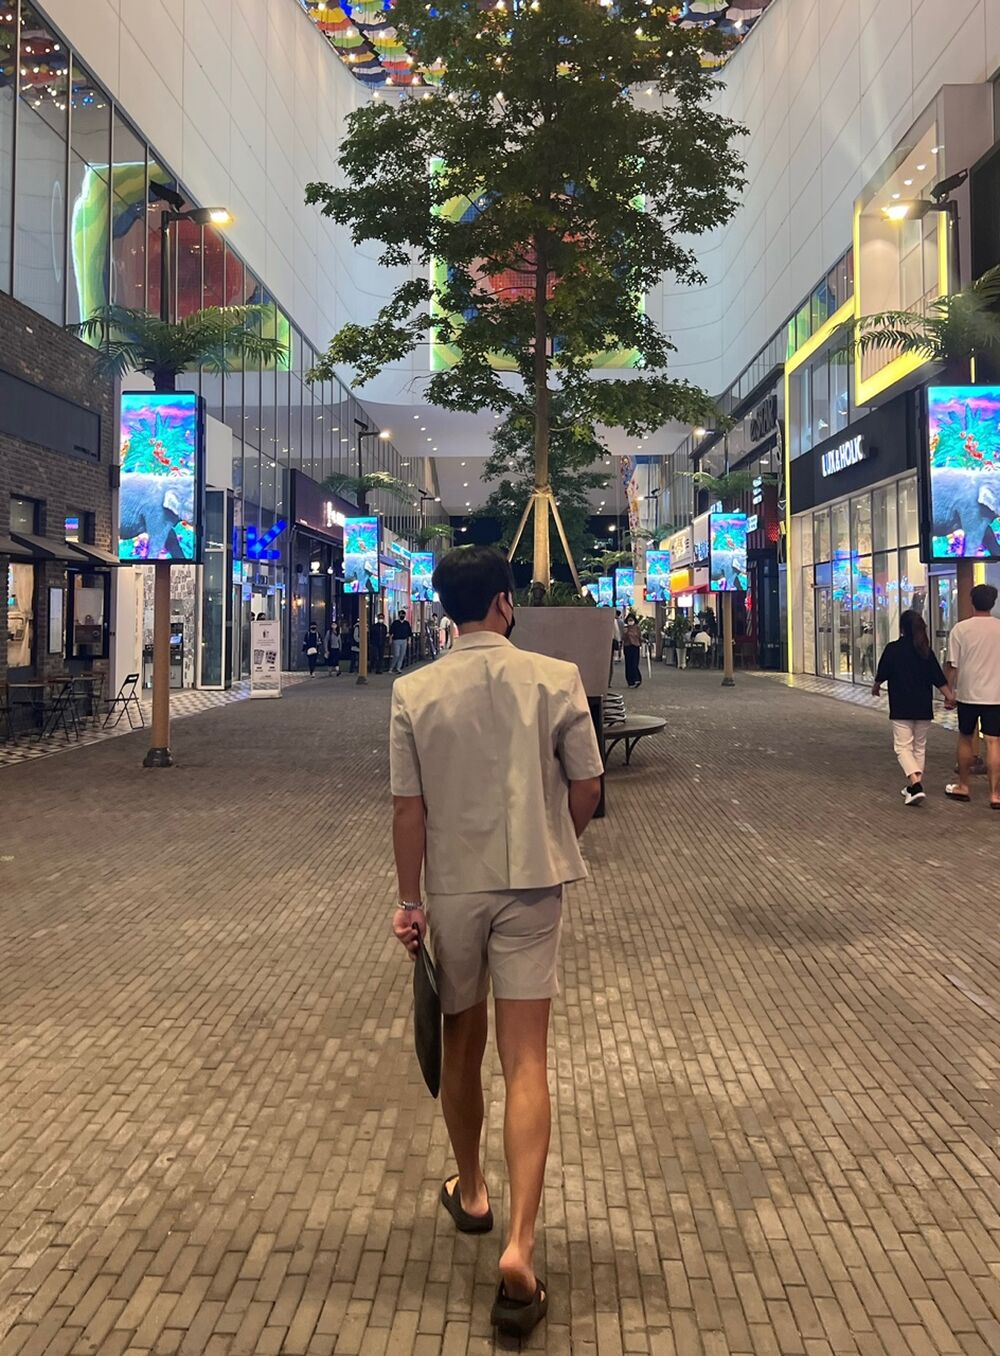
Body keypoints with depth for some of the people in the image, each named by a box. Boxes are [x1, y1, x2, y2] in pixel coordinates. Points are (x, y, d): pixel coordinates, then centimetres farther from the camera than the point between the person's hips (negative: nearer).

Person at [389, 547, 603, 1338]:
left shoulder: (414, 694, -7)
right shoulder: (555, 679, -8)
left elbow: (409, 806, -6)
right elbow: (587, 786, -3)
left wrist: (410, 900, 3)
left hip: (452, 890, 1)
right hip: (531, 886, -1)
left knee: (462, 1048, 19)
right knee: (526, 1063, 3)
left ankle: (470, 1193, 39)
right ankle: (520, 1245, -4)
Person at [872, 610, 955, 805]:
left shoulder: (892, 649, -7)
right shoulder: (926, 651, 2)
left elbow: (881, 674, 2)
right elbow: (938, 678, 2)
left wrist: (876, 687, 22)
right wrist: (949, 695, 12)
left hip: (901, 708, -4)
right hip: (924, 708, 4)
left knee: (903, 746, -3)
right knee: (920, 747, 15)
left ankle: (915, 784, -23)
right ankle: (914, 786, 19)